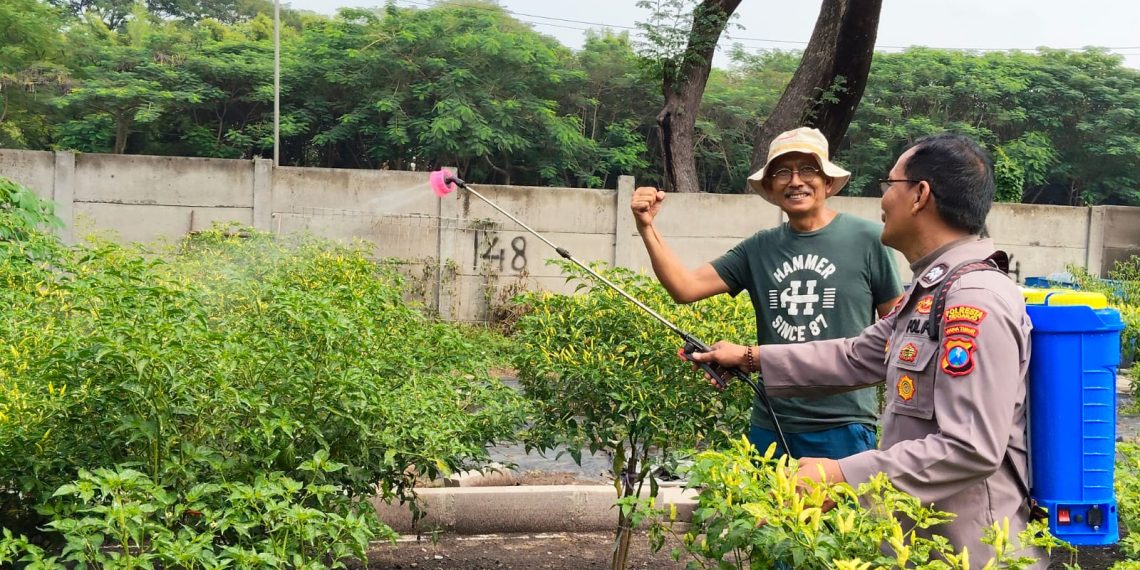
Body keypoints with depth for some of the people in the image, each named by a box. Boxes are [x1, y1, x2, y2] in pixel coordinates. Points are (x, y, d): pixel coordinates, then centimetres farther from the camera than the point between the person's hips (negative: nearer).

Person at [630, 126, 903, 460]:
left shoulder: (867, 239, -4)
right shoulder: (759, 250, 6)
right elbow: (685, 288, 0)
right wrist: (647, 229, -11)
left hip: (842, 425, -4)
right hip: (768, 424, 4)